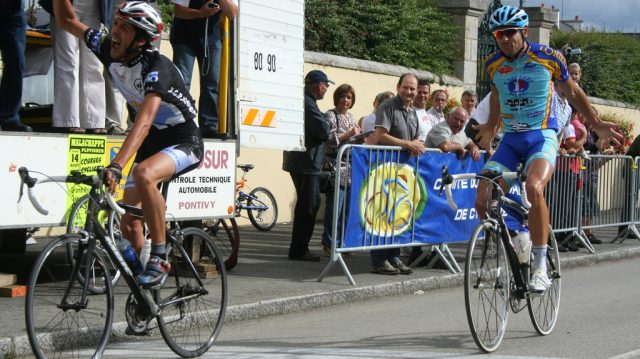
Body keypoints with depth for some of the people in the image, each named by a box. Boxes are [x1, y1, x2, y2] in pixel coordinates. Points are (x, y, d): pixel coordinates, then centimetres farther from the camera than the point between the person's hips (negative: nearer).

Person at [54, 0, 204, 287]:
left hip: (183, 141, -8)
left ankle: (159, 258, -25)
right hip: (151, 143, 8)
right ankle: (147, 289, 20)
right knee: (128, 222, 2)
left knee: (144, 174, -38)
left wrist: (116, 166, -52)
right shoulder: (109, 51, -8)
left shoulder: (156, 67, -29)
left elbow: (144, 121, -41)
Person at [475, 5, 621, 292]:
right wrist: (491, 128, 36)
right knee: (482, 199, -14)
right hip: (510, 139, 4)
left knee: (534, 188, -33)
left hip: (542, 137, -4)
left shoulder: (548, 58, -7)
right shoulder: (493, 65, 2)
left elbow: (572, 92, 9)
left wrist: (596, 124, 14)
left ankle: (540, 267, -25)